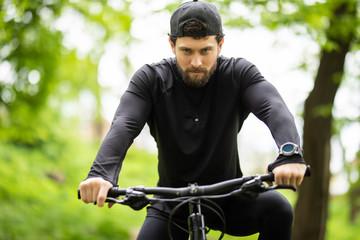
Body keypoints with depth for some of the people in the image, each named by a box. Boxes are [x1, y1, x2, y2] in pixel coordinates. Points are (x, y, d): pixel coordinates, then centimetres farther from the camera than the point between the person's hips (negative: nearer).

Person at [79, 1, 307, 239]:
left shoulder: (238, 73, -13)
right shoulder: (150, 79, -12)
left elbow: (274, 109, -30)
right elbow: (123, 126, -28)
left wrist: (290, 153, -53)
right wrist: (101, 173, -49)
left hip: (228, 199, 0)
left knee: (278, 208, -28)